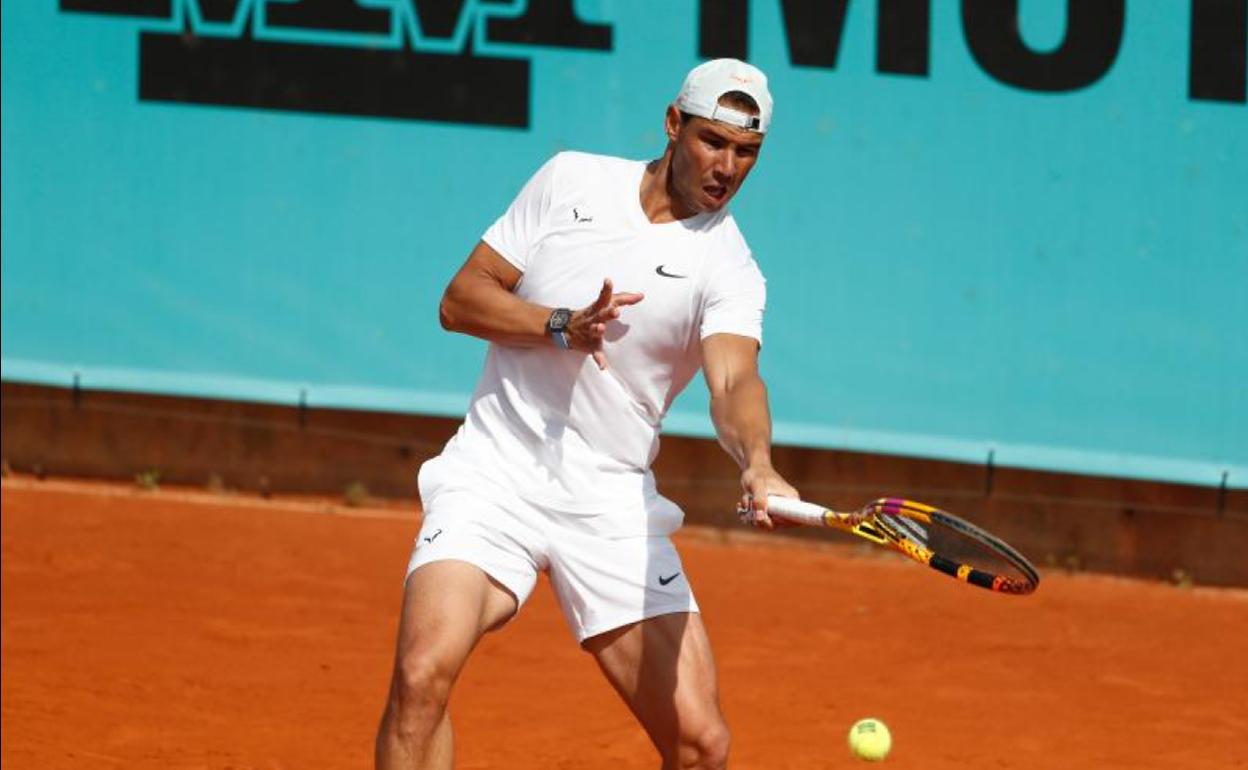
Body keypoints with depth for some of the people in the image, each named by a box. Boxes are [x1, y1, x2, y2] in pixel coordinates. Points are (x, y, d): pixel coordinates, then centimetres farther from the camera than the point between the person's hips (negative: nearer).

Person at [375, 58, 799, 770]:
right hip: (496, 472, 0)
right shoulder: (571, 182, 4)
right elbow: (460, 300, 4)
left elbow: (733, 383, -21)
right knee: (424, 672, -24)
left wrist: (758, 464, -43)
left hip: (613, 504, 0)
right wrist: (562, 327, -14)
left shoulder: (729, 269, -2)